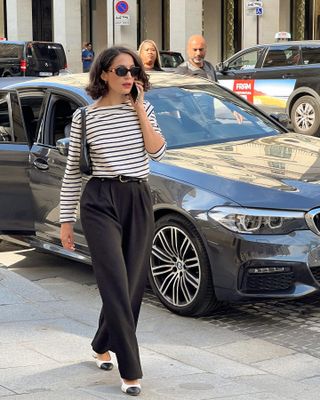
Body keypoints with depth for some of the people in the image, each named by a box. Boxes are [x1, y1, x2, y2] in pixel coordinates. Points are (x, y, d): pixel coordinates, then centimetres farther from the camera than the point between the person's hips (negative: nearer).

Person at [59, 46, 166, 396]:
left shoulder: (143, 109, 8)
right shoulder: (85, 116, 0)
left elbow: (157, 152, -4)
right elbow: (72, 171, 3)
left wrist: (140, 110, -7)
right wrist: (66, 220, 3)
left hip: (139, 200, 4)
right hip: (100, 202, -4)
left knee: (133, 284, 8)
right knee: (117, 285, -10)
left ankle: (102, 346, 31)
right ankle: (130, 371, -6)